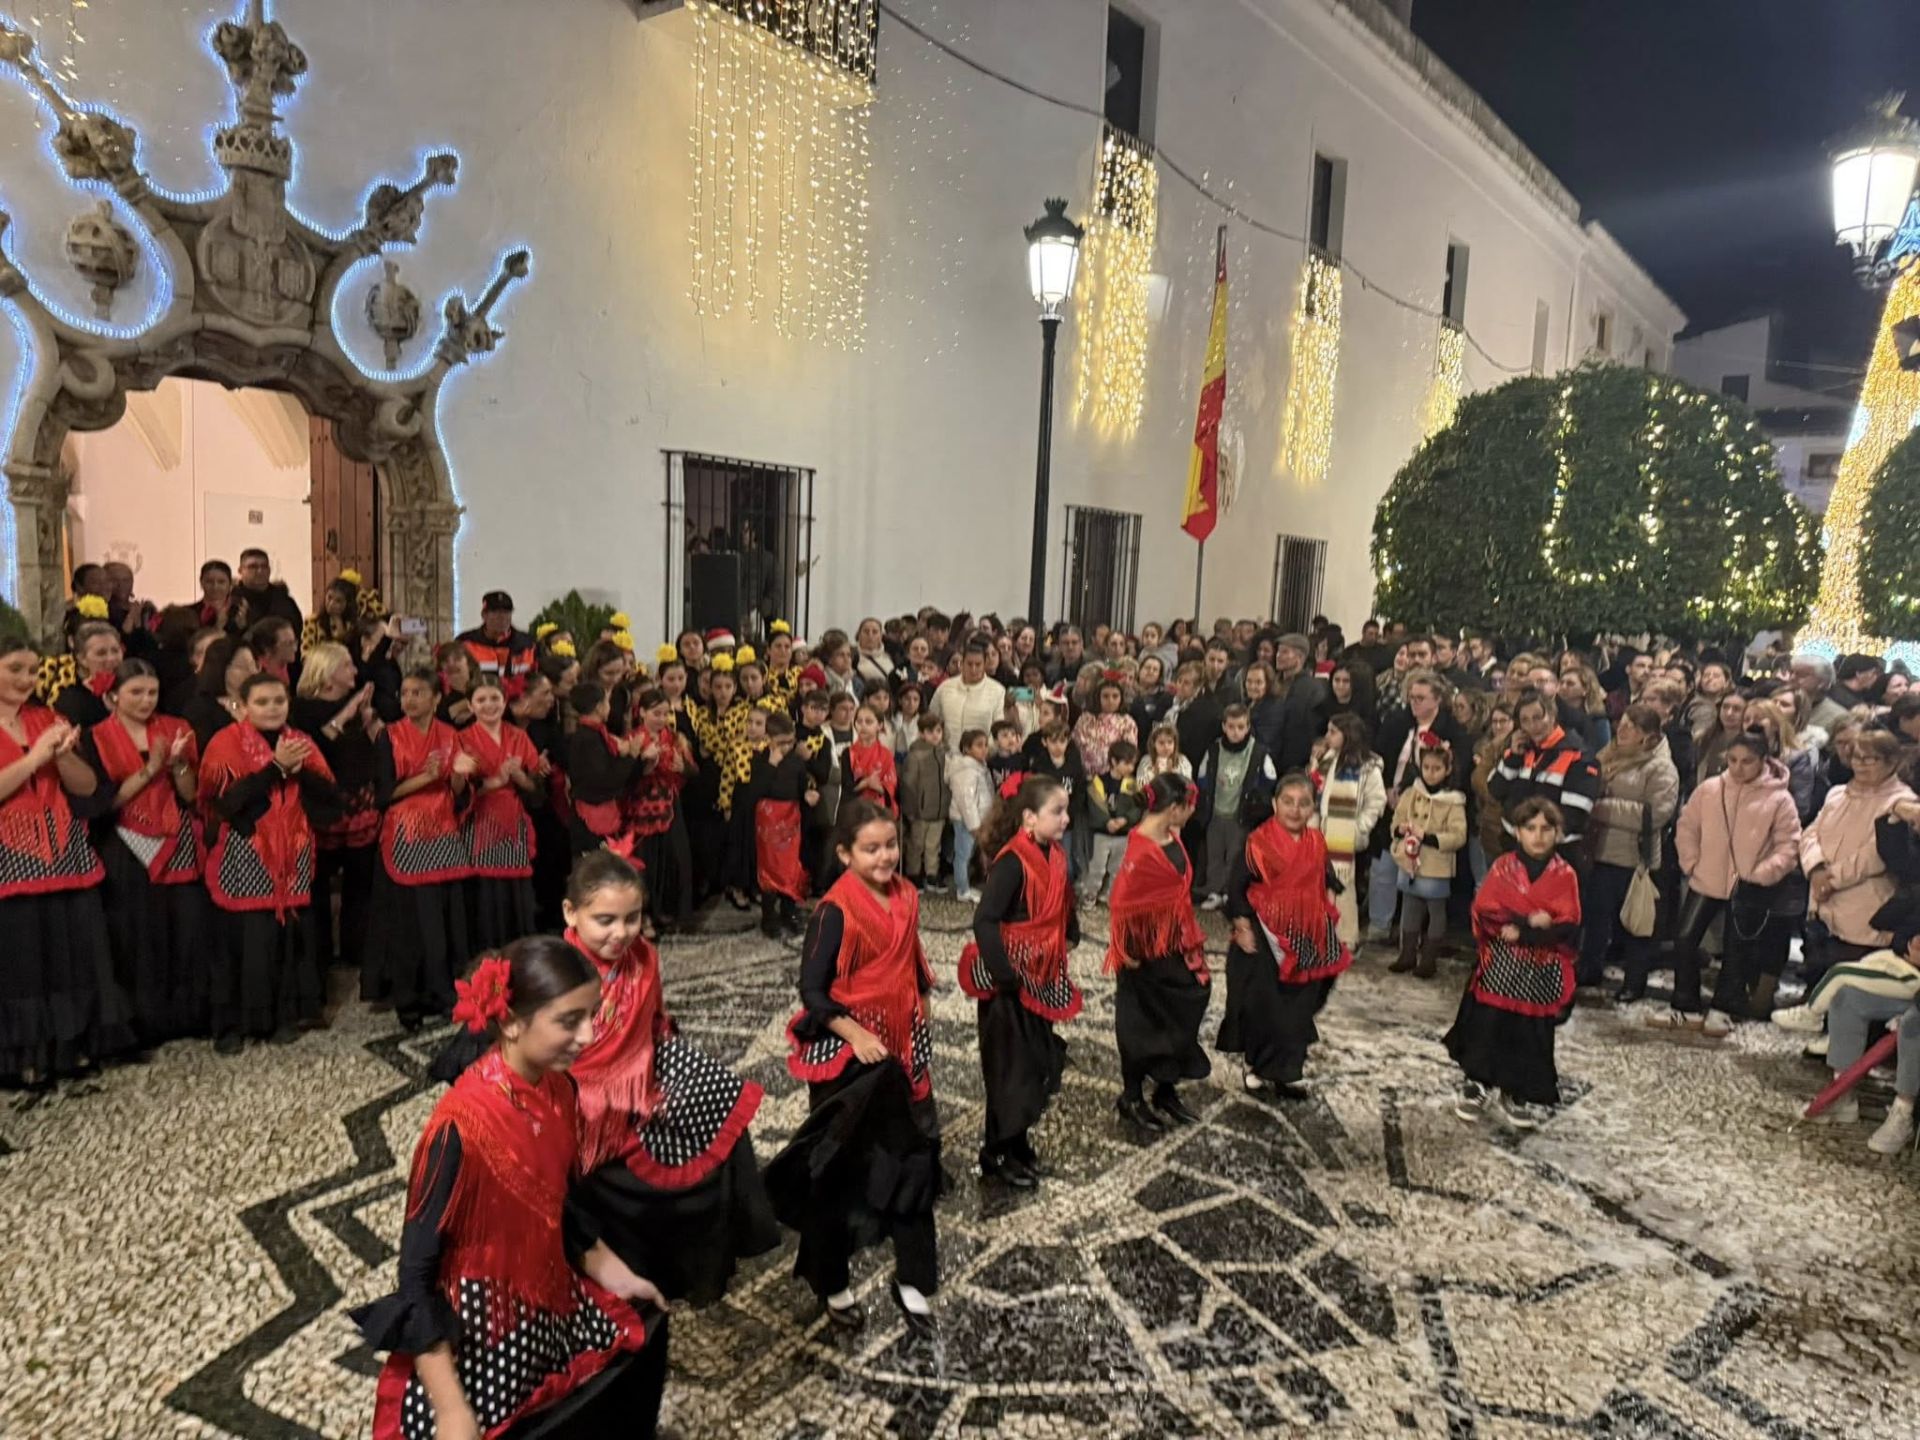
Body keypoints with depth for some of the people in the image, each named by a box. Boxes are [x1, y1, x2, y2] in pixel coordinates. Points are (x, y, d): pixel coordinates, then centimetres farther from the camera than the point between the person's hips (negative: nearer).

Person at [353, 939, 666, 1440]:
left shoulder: (558, 1090, -8)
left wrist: (608, 1268, 8)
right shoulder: (464, 1124, -30)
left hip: (546, 1302, 7)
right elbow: (417, 1270, -23)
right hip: (476, 1330, -7)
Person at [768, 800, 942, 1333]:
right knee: (838, 1167, 11)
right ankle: (830, 1281, 31)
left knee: (913, 1159, 11)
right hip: (847, 1053, -6)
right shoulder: (835, 911, -20)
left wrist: (920, 1024, 15)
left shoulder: (905, 896, -1)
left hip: (902, 1049, 6)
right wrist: (855, 1034, -29)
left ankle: (912, 1280, 27)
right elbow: (811, 989, -18)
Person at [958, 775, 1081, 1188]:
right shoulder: (1012, 862, -23)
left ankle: (1016, 1140, 35)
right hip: (1012, 979, -8)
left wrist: (1070, 938, 7)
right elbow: (984, 921, -28)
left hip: (1043, 976, 8)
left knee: (1041, 1060, 17)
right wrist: (1004, 976, -27)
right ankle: (997, 1155, 22)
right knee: (1011, 1067, 5)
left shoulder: (1054, 855, 1)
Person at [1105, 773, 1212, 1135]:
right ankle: (1132, 1099, 27)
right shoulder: (1141, 850, -26)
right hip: (1148, 950, -8)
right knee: (1141, 1025, 8)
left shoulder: (1172, 837, 1)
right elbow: (1120, 902, -24)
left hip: (1176, 946, 9)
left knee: (1180, 1018, 19)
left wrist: (1191, 938, 12)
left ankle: (1166, 1094, 36)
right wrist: (1127, 951, -16)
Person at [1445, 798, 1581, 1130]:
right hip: (1500, 966, 0)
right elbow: (1485, 910, -9)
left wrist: (1520, 932, -17)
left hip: (1541, 971, 0)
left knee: (1531, 1034, 6)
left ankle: (1520, 1095, 21)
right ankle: (1477, 1085, 19)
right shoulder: (1503, 866, 0)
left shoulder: (1565, 875, -2)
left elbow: (1567, 927, -10)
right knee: (1487, 1026, 4)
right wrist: (1530, 921, -18)